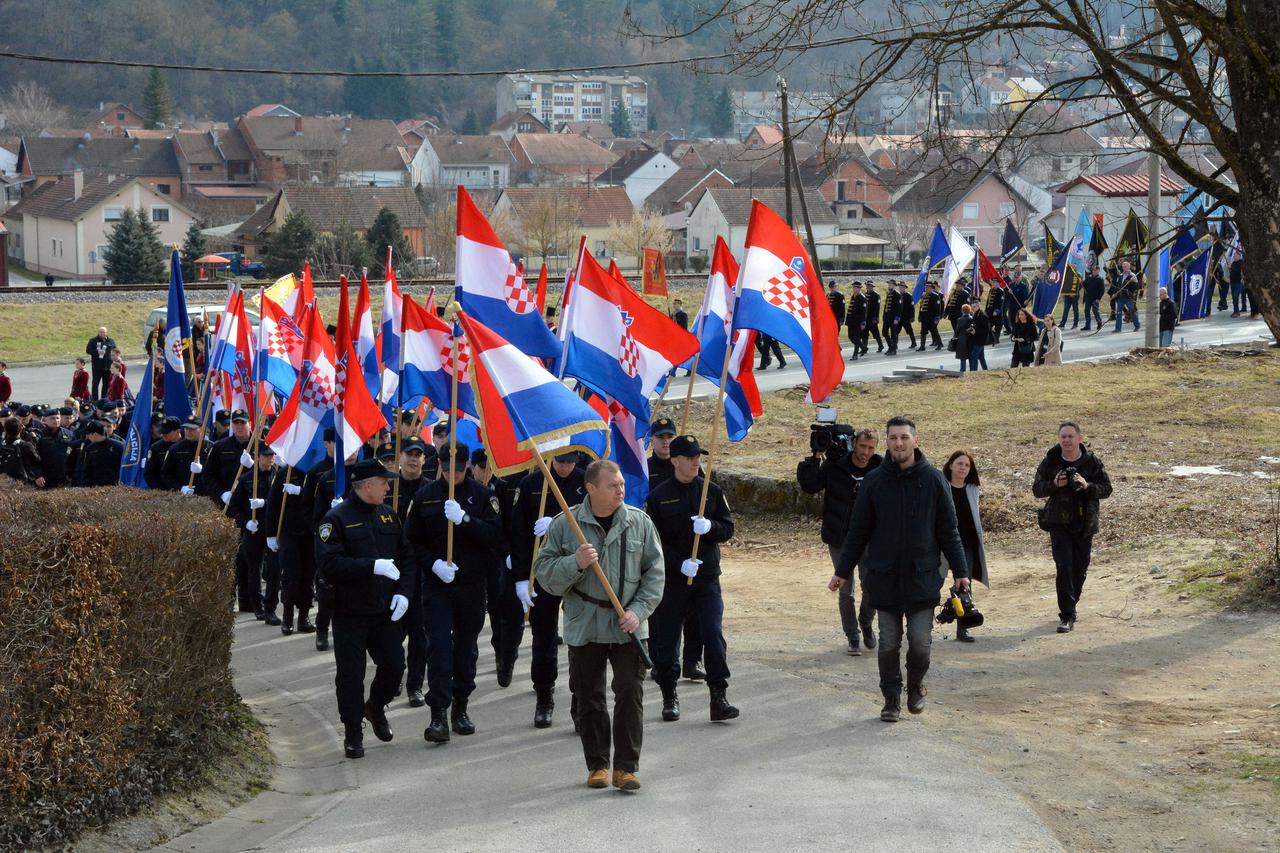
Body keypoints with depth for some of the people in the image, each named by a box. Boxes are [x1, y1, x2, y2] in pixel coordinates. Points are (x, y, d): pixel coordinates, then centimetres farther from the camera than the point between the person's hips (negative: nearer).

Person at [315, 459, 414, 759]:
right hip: (349, 614, -5)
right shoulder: (336, 519, -12)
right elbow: (329, 565, -22)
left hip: (384, 611, 5)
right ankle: (353, 732, 14)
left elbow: (406, 557, 15)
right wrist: (373, 566, -26)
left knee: (395, 664, 3)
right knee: (351, 674, 0)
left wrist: (403, 592, 0)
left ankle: (376, 707, 32)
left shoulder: (387, 515, 10)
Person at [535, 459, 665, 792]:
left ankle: (626, 767, 2)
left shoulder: (639, 522, 2)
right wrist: (576, 563, -19)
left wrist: (638, 610, -6)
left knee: (630, 693, -6)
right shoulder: (565, 524, -1)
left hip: (628, 627, 0)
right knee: (589, 697, 7)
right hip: (584, 626, 0)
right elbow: (544, 572, -1)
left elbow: (655, 572, 5)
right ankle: (597, 765, 20)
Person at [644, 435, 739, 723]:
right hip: (671, 580, -1)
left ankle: (719, 699, -8)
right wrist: (680, 563, -18)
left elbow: (728, 528, 5)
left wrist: (710, 527, -17)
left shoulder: (712, 491, 5)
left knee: (714, 637, -10)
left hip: (707, 579, 1)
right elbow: (653, 542, -5)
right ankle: (669, 698, 23)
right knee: (667, 640, 6)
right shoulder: (658, 497, -3)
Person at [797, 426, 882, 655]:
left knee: (871, 588, 2)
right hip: (839, 539, -1)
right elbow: (809, 485, -14)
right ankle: (852, 637, 19)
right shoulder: (834, 466, -9)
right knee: (845, 592, 6)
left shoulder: (880, 469, -6)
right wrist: (816, 458, -22)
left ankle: (866, 624, 32)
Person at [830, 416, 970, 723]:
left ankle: (915, 686, 25)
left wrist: (960, 571, -1)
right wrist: (843, 571, 6)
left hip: (923, 578, -1)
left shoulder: (933, 479, -2)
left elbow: (948, 531, 3)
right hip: (884, 579, 1)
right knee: (889, 643, 5)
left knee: (920, 642, -2)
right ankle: (891, 699, 19)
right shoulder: (874, 481, 0)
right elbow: (858, 531, 6)